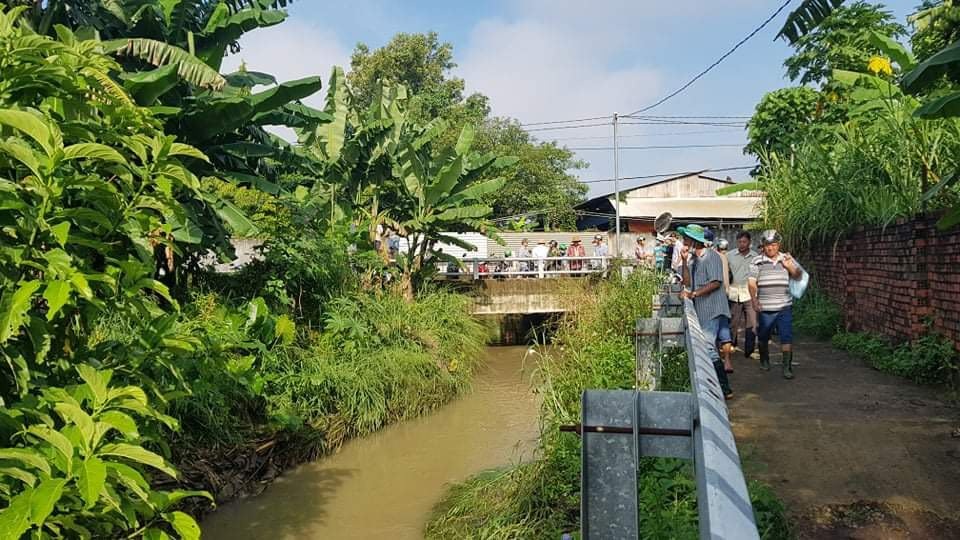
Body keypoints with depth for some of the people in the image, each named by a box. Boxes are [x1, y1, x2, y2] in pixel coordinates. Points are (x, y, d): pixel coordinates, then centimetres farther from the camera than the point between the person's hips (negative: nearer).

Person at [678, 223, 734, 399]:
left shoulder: (711, 256, -10)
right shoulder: (692, 259, 16)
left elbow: (716, 282, -18)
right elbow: (687, 282, 8)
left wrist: (693, 293, -21)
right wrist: (684, 261, 0)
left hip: (712, 309, -9)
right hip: (700, 310, 9)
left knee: (708, 347, -13)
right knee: (705, 347, 12)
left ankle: (725, 388, -7)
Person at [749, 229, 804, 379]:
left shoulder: (787, 259, 5)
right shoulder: (757, 261, 0)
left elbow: (799, 276, -1)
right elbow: (751, 282, -5)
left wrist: (789, 266, -21)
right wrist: (754, 300, -17)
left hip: (784, 307, 0)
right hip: (764, 308, 0)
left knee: (786, 337, -7)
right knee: (763, 336, 14)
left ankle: (787, 367, -2)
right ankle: (764, 360, 36)